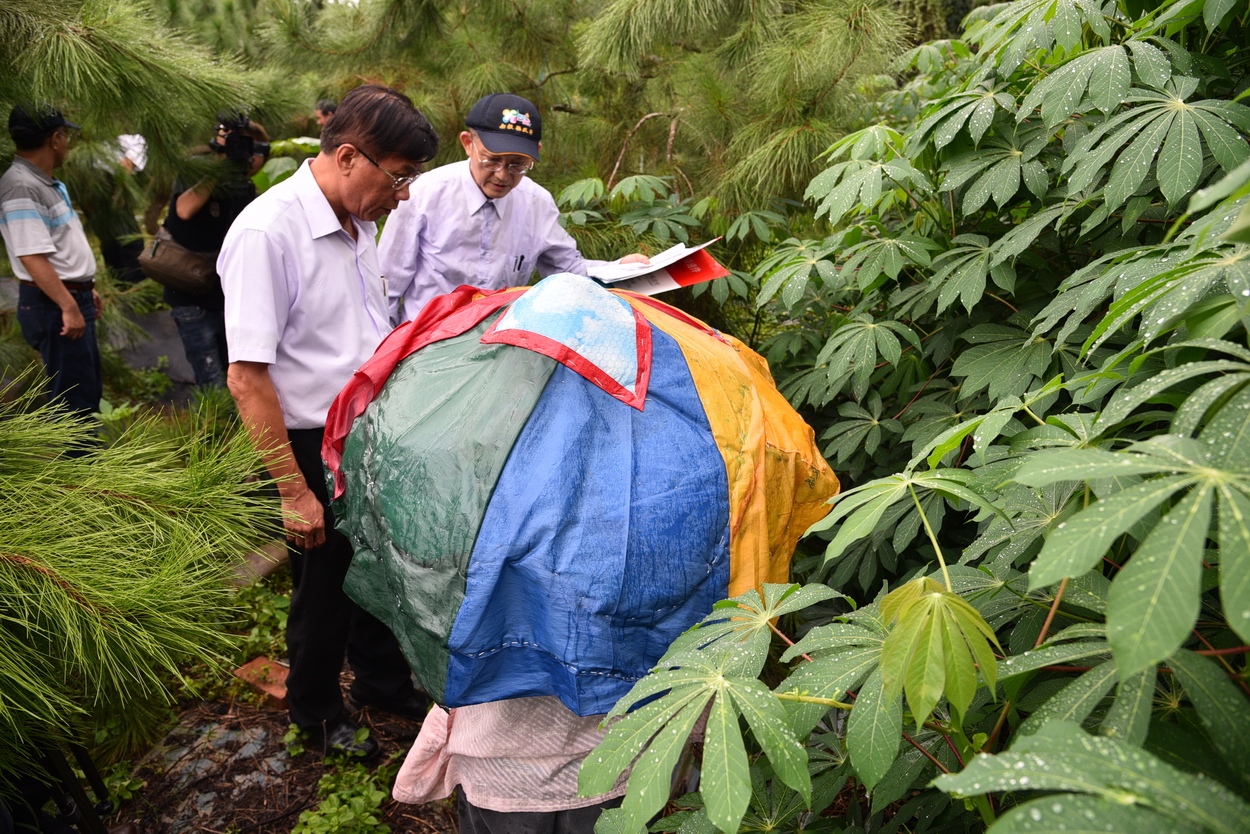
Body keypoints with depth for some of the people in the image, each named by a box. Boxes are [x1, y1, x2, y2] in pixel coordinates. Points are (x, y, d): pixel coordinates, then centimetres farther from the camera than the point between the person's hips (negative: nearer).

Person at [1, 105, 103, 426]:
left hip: (72, 297, 11)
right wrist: (68, 307, -26)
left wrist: (85, 290, 24)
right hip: (52, 305, -11)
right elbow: (32, 257, -24)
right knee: (73, 400, -6)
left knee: (89, 391, 19)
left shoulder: (47, 183, 14)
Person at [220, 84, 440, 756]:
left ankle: (382, 682, 45)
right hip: (320, 448, -7)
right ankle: (316, 713, 37)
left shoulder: (359, 223, 4)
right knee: (326, 587, 11)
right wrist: (294, 490, -21)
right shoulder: (265, 233, -22)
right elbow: (247, 377, -23)